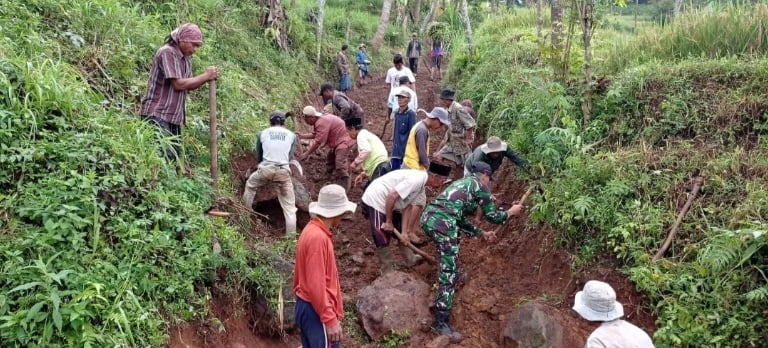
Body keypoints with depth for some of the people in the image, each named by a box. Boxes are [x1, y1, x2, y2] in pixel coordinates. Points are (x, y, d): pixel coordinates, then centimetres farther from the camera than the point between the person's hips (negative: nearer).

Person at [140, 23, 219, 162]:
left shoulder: (186, 58, 14)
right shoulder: (167, 52, -12)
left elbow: (188, 85, 14)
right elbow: (178, 84, -19)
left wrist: (207, 77, -3)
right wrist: (205, 76, -13)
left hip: (174, 116, 9)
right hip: (157, 114, -9)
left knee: (174, 154, 7)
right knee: (163, 156, -16)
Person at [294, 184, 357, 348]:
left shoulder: (313, 230, 8)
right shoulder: (318, 237, -22)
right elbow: (316, 285, -24)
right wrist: (330, 320, -20)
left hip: (307, 306, 10)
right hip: (317, 311, -10)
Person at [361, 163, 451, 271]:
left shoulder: (421, 186, 5)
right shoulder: (416, 179, -25)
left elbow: (407, 207, 6)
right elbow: (391, 196, -29)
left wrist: (404, 231, -1)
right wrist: (388, 221, -18)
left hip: (386, 203, 10)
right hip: (374, 201, -10)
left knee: (400, 230, 21)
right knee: (383, 240, -4)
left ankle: (410, 259, 37)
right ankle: (389, 273, 9)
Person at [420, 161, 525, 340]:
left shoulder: (462, 182, 31)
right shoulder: (479, 185, 9)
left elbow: (460, 219, 36)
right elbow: (493, 217, 12)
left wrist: (482, 233, 41)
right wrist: (511, 212, 29)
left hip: (427, 217, 9)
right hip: (442, 223, -9)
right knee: (449, 272, -5)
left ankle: (453, 276, 54)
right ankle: (441, 322, -5)